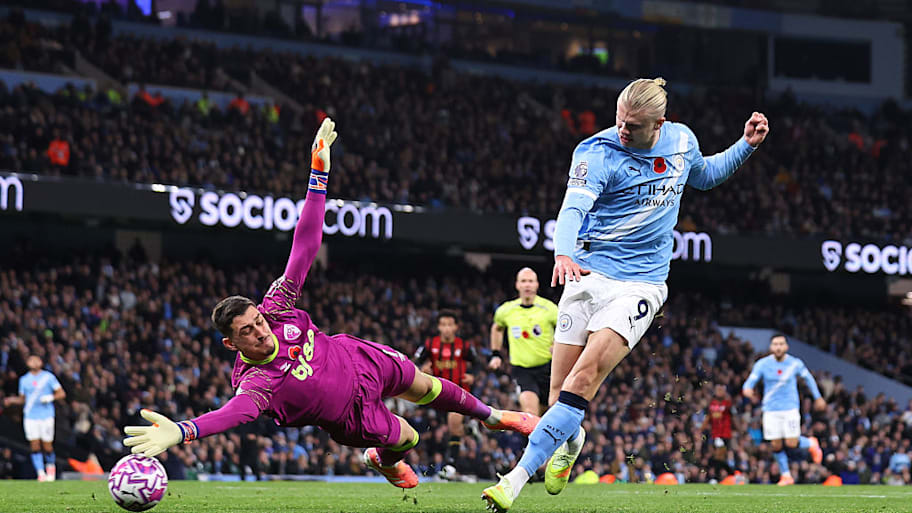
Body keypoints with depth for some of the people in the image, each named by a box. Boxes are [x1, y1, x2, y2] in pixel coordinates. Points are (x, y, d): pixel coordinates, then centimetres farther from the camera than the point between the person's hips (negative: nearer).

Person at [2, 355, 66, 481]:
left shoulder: (48, 377, 2)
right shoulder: (24, 380, 11)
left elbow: (61, 394, 2)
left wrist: (50, 397, -15)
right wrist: (12, 400, 1)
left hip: (46, 416, -2)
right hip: (30, 417, 2)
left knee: (47, 446, -2)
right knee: (35, 446, -6)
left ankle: (51, 466, 26)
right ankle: (41, 473, -3)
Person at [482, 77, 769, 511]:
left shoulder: (681, 141, 3)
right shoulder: (599, 151, -11)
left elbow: (704, 175, 28)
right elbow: (573, 208, -27)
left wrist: (747, 145, 14)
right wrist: (563, 253, -47)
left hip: (640, 284, 0)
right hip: (590, 275, 0)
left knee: (583, 380, -19)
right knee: (562, 391, 0)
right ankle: (571, 443, 38)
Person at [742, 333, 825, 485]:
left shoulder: (795, 363, -3)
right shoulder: (763, 364, -4)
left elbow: (808, 378, 14)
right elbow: (751, 380, -11)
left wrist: (818, 397, 21)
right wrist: (747, 389, -35)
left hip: (790, 408, -1)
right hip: (771, 409, 1)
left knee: (791, 443, -11)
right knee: (776, 445, -1)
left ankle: (811, 443, 22)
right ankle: (786, 475, 17)